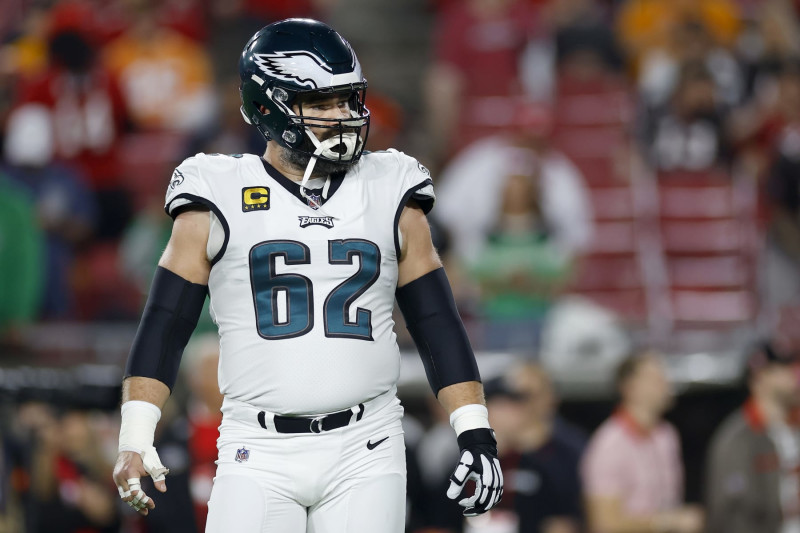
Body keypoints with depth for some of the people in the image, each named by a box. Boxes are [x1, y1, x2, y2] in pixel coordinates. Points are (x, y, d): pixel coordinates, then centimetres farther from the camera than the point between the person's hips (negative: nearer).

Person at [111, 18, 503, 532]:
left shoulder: (389, 198, 9)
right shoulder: (219, 205, 3)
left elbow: (439, 327, 12)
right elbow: (164, 328, 3)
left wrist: (477, 436, 3)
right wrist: (135, 442, -7)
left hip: (365, 452, 1)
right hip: (260, 454, -1)